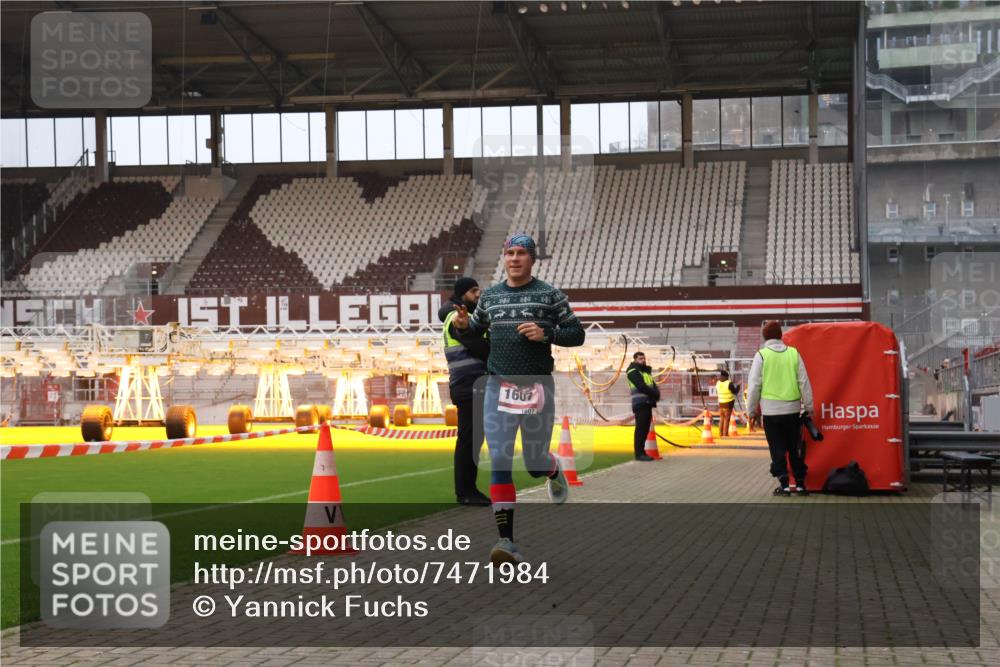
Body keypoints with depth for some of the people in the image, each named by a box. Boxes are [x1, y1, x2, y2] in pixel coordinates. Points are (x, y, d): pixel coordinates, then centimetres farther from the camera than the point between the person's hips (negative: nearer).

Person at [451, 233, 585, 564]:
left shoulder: (550, 295, 0)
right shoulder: (489, 296, 9)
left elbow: (577, 334, 2)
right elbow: (472, 334, 19)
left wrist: (546, 333, -16)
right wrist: (461, 326, -4)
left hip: (537, 387, -2)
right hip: (498, 387, 2)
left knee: (535, 463, 9)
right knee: (499, 462, -9)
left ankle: (555, 471, 48)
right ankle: (507, 541, -11)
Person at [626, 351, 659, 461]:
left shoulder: (646, 371, 22)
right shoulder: (633, 372, -5)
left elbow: (653, 385, 14)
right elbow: (641, 387, -16)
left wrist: (656, 394, -7)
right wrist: (655, 394, -11)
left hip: (648, 403, 8)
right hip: (640, 403, -8)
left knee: (645, 429, 8)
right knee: (641, 429, -10)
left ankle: (642, 452, 11)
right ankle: (639, 454, -11)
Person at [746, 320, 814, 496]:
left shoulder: (761, 355, -5)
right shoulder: (793, 353, 2)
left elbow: (754, 385, -5)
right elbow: (804, 382, 4)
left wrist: (751, 410, 5)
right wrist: (809, 407, 12)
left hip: (771, 410, -3)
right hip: (793, 409, 3)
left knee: (778, 449, 3)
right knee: (795, 448, 13)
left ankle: (784, 484, -2)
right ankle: (800, 483, 13)